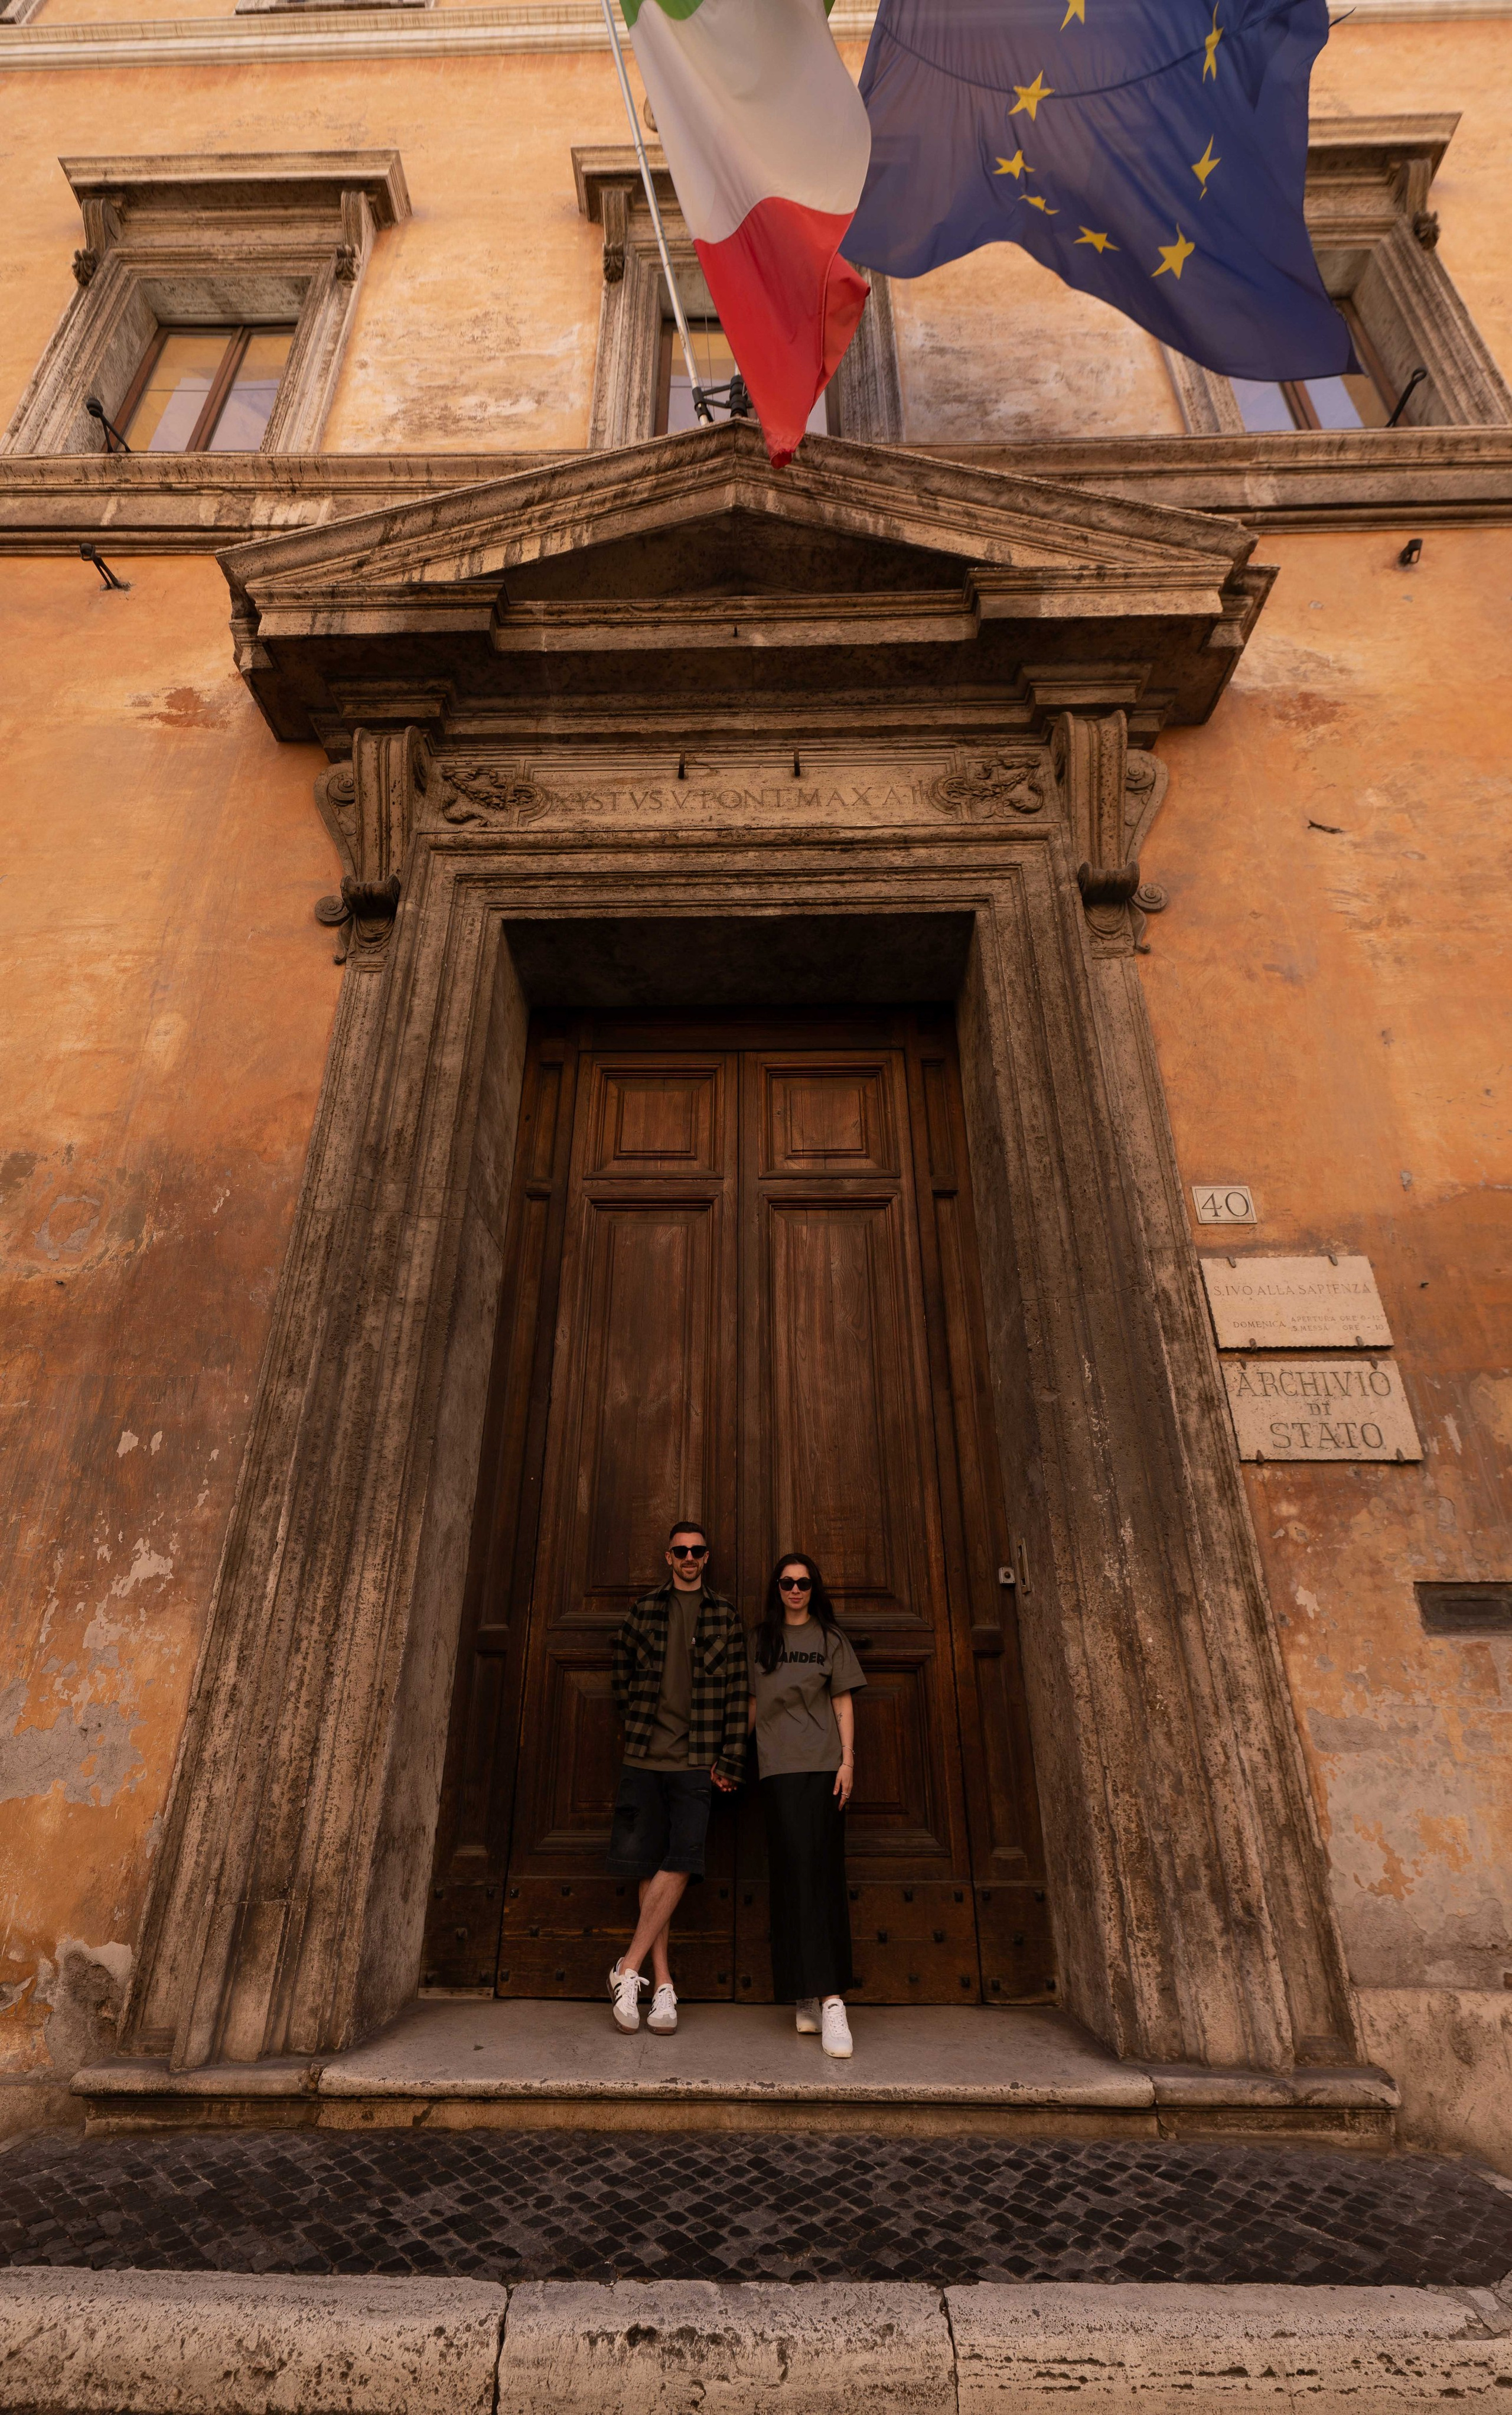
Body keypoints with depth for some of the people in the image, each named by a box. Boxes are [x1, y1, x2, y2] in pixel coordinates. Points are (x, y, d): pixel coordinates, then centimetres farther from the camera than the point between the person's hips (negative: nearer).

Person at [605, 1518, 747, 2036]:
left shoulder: (725, 1615, 5)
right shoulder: (644, 1610, 8)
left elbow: (737, 1694, 2)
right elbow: (623, 1675, 14)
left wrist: (729, 1760, -3)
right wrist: (639, 1725, 5)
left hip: (697, 1760, -1)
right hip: (645, 1758, 1)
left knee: (680, 1861, -10)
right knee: (650, 1866, 3)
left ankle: (629, 1968, 4)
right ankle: (663, 1983, 13)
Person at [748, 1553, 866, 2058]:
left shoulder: (830, 1638, 8)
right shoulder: (760, 1639, 11)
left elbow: (843, 1702, 6)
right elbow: (753, 1703, 14)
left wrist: (848, 1761, -2)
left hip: (822, 1766, -1)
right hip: (776, 1768, 1)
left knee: (820, 1871, -8)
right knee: (792, 1874, -2)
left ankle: (828, 1998, -9)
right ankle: (808, 1997, 5)